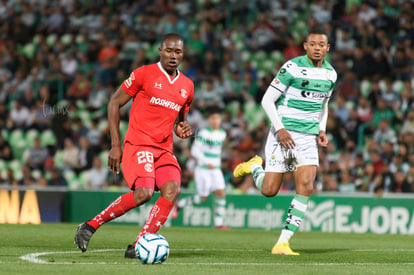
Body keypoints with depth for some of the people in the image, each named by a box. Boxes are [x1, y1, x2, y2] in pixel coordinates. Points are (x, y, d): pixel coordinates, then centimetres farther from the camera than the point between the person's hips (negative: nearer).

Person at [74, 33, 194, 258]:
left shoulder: (187, 86, 15)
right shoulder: (144, 74, -1)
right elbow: (114, 103, 3)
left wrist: (182, 129, 3)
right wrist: (115, 145, -4)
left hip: (164, 150, 6)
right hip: (138, 144, -6)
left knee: (172, 190, -21)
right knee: (144, 193, -26)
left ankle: (138, 246, -16)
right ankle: (90, 226, -9)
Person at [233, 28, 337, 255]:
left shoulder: (330, 74, 8)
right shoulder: (292, 68, -10)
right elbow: (267, 100, -8)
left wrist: (322, 130, 10)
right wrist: (280, 129, -17)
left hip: (308, 137, 4)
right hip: (284, 134, -4)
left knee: (305, 186, -14)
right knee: (269, 191, -4)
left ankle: (283, 242, -9)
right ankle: (255, 166, 32)